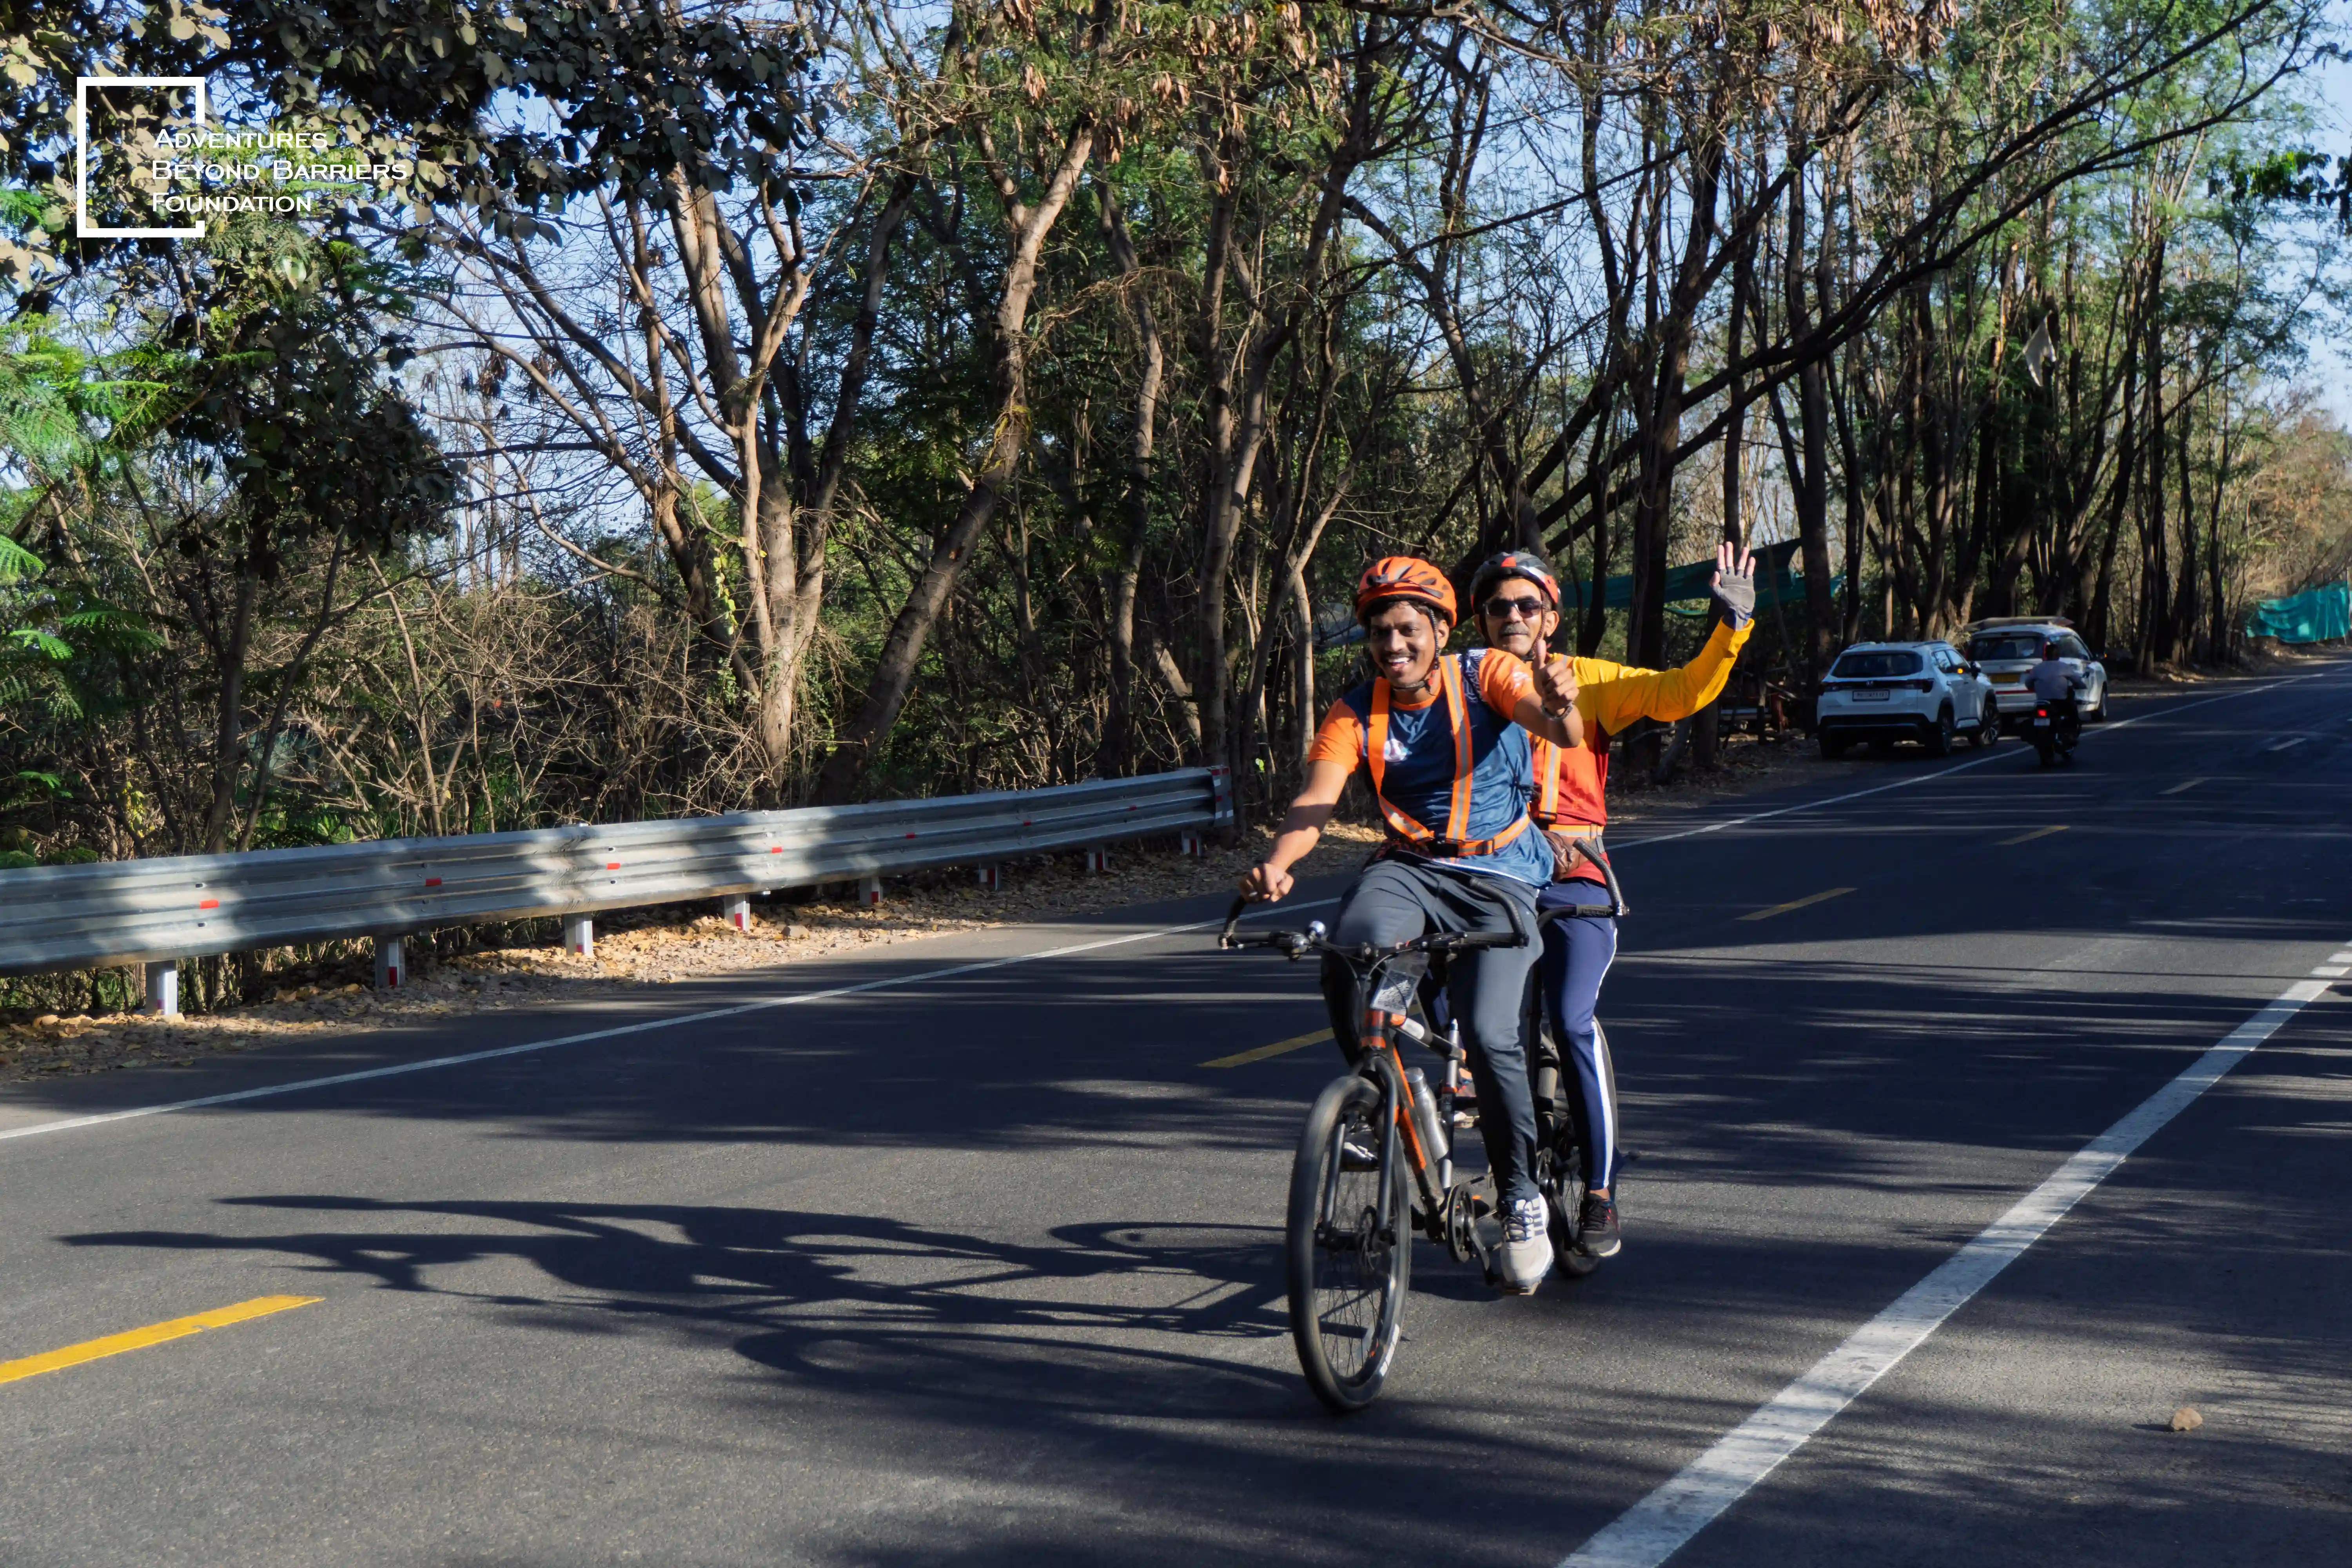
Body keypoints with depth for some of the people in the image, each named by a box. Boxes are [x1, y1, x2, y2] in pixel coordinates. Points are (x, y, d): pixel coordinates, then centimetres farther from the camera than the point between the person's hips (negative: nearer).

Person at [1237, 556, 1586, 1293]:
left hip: (1498, 877, -2)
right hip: (1409, 867, 2)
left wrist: (1559, 703, -51)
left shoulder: (1486, 674, -8)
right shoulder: (1355, 713, -2)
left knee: (1488, 1033, -21)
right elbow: (1316, 798, -16)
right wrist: (1278, 859, -39)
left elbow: (1566, 735, -25)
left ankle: (1522, 1201, 0)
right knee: (1347, 951, -31)